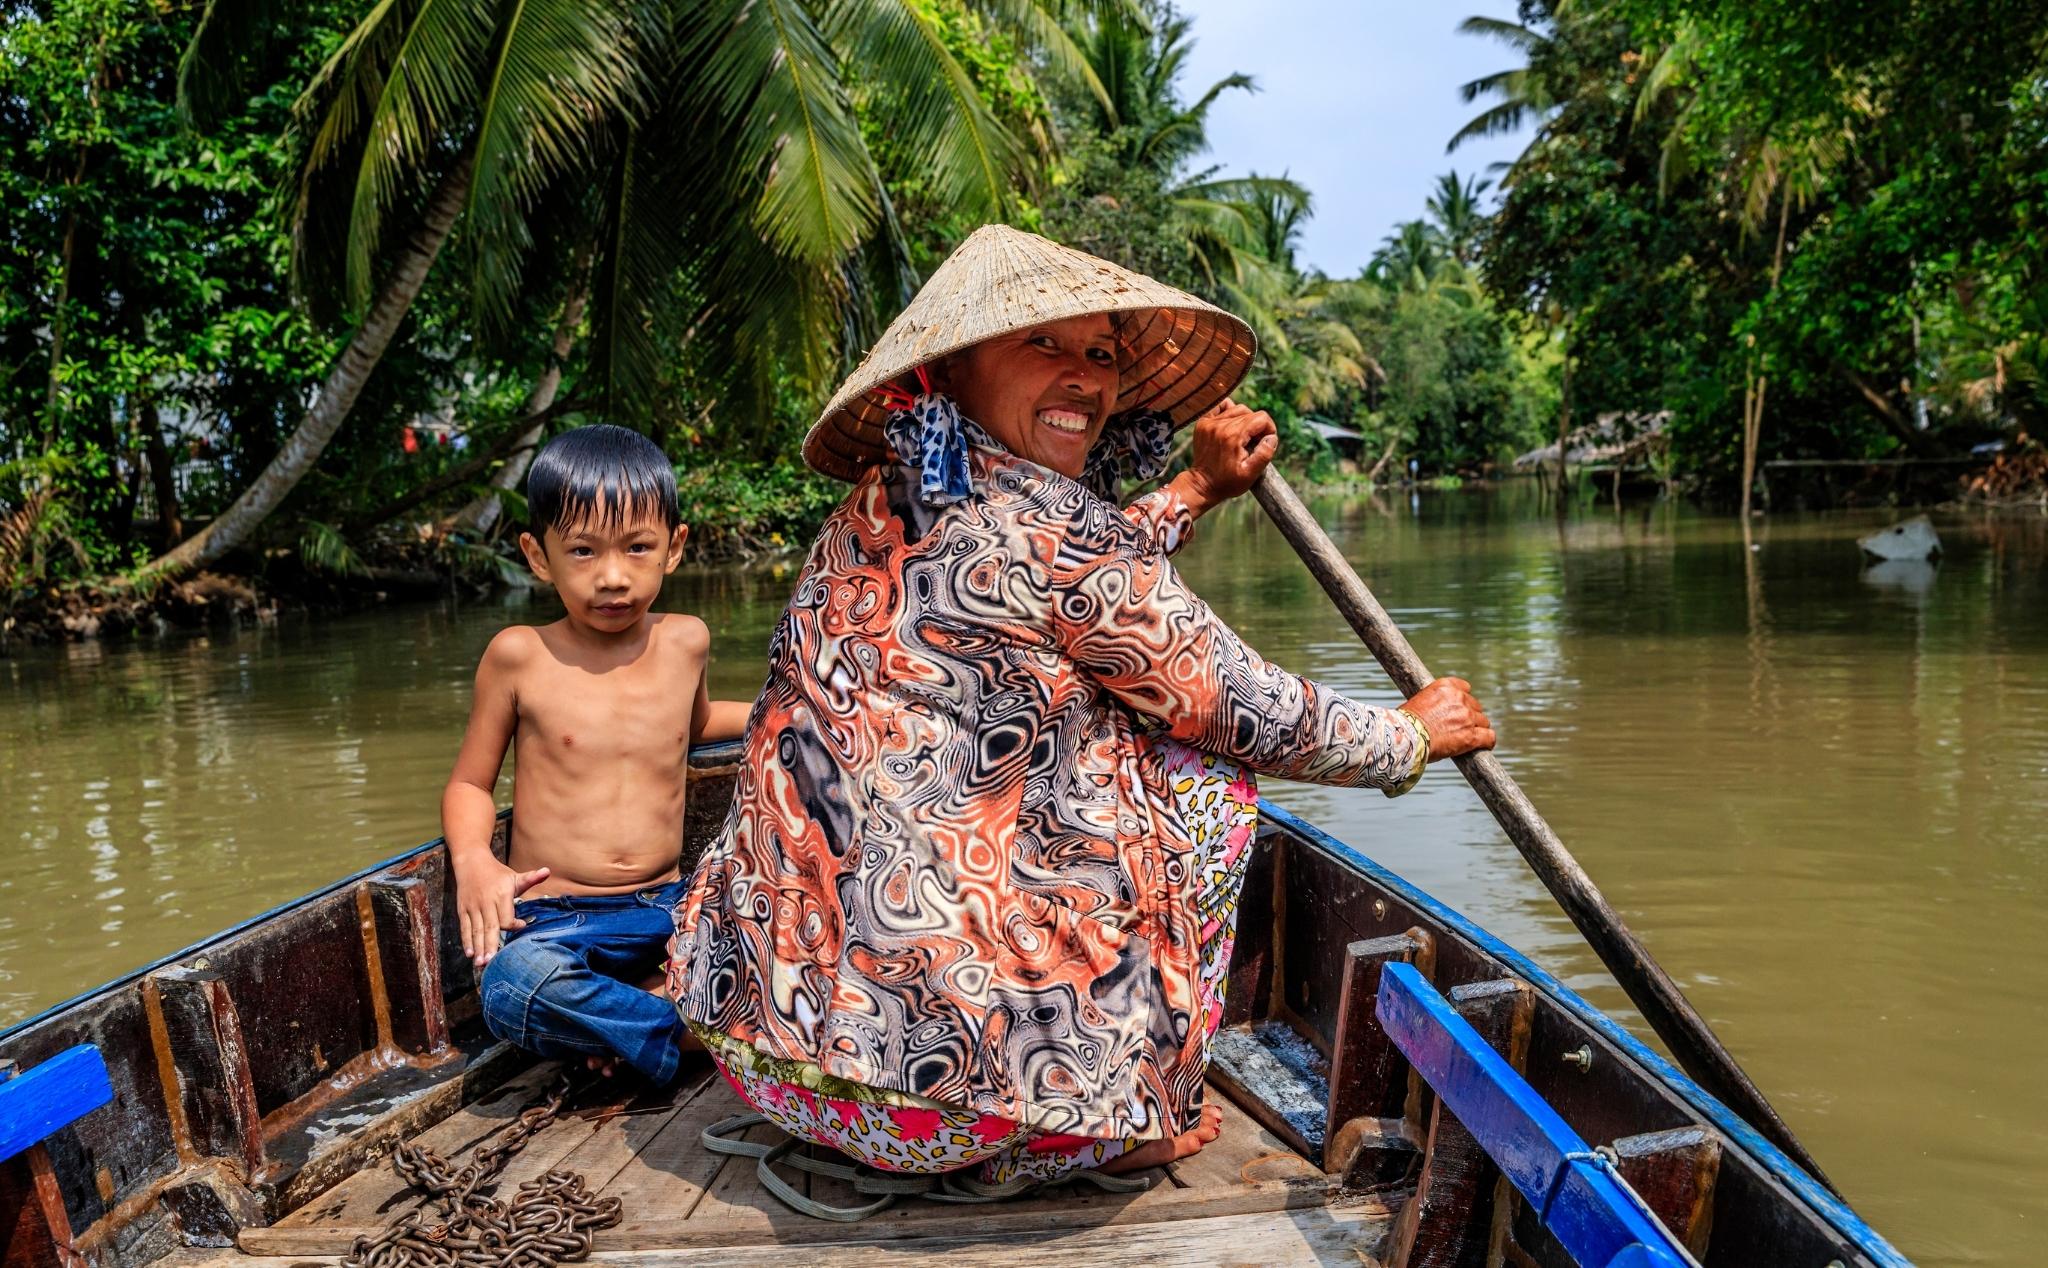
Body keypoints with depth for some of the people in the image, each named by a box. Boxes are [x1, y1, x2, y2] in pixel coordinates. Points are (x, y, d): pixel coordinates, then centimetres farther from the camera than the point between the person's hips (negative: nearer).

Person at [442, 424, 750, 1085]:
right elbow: (470, 783, 7)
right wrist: (473, 860, -13)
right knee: (514, 990, -37)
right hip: (552, 917, -3)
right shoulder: (519, 655, -2)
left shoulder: (685, 641, 8)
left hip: (667, 907, 4)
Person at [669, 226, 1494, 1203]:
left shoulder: (880, 510, 9)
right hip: (927, 1070, -8)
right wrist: (1414, 735, 13)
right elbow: (1252, 716, -5)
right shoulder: (1040, 517, -16)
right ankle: (1115, 1126, 15)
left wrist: (1195, 489, 34)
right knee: (1207, 775, 7)